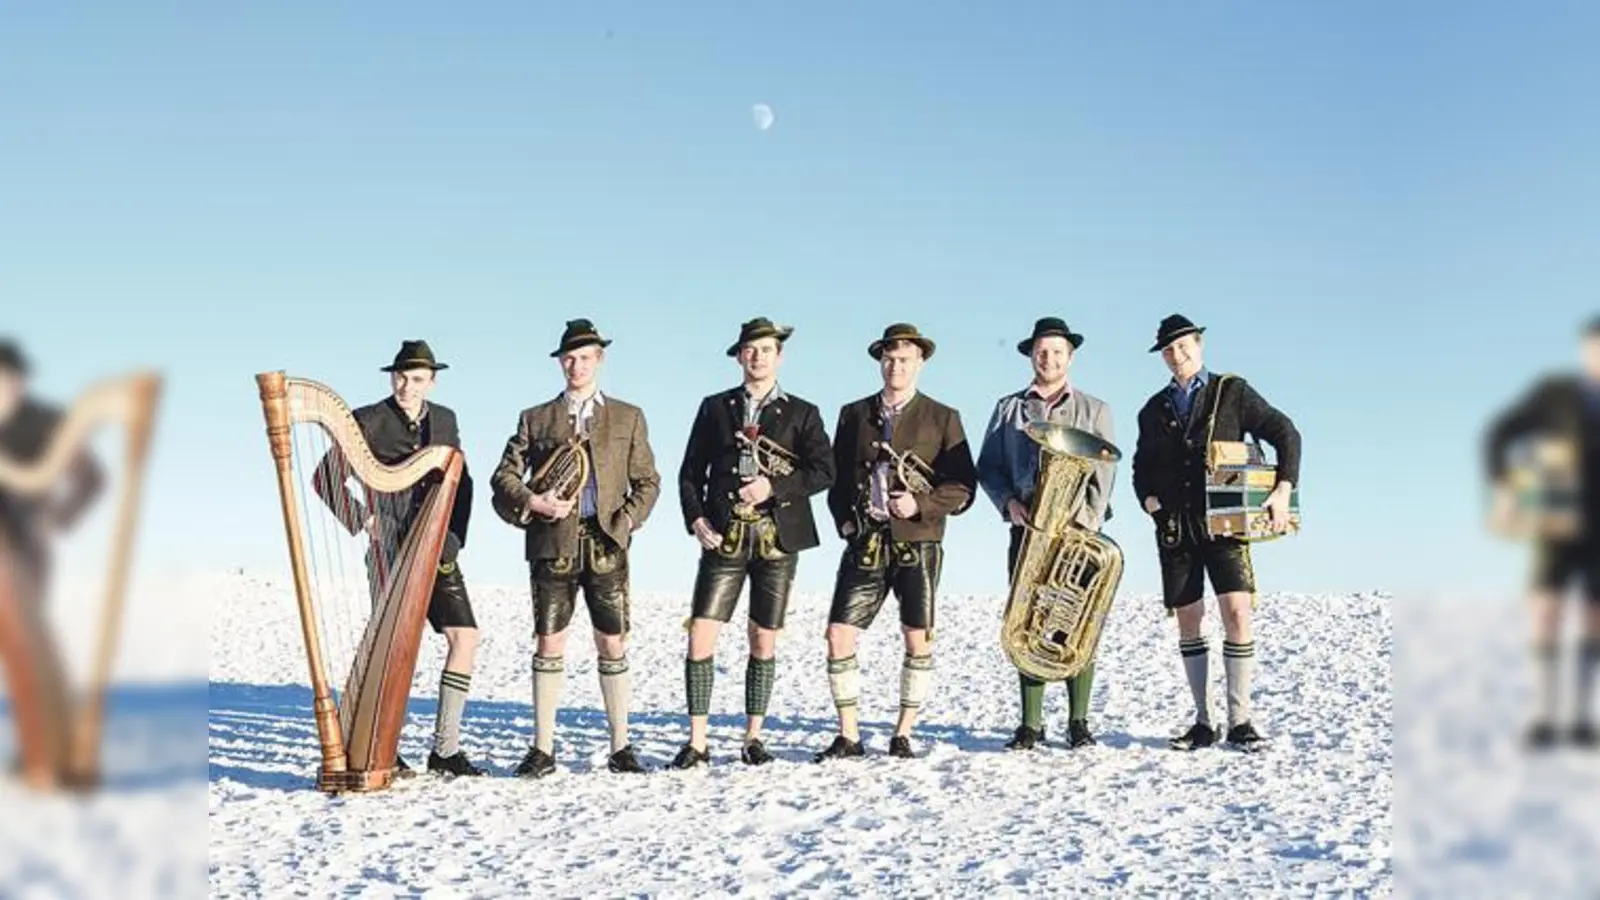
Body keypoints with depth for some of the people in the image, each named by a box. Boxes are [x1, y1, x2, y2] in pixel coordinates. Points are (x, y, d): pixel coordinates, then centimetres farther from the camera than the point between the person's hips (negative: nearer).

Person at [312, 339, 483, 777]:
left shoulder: (444, 420, 11)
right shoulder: (369, 421, -4)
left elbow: (461, 482, 17)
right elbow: (326, 478, -4)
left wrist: (455, 537, 5)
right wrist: (364, 522, -9)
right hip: (390, 548, -5)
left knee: (465, 637, -5)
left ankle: (445, 748, 2)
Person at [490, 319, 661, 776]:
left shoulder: (628, 417, 13)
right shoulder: (535, 419, 12)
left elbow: (647, 481, 10)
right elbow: (503, 478, 8)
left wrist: (625, 521, -5)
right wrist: (533, 502, -10)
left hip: (607, 545, 0)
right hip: (552, 544, 0)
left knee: (612, 645, 2)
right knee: (550, 645, 0)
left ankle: (620, 747, 9)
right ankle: (542, 750, 5)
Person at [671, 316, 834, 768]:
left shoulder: (801, 413, 8)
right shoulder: (715, 408, 11)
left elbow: (824, 471, -3)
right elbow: (690, 472, 10)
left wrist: (774, 485, -14)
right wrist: (695, 519, -5)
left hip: (777, 538, 0)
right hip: (724, 538, 0)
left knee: (764, 641, 5)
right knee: (700, 638, -8)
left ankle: (753, 738, 16)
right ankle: (696, 742, -1)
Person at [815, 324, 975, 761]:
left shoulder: (942, 419, 5)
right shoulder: (854, 414, 14)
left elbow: (963, 486, 1)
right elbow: (836, 475, 17)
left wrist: (921, 505, -14)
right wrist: (844, 520, 2)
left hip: (917, 542, -2)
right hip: (865, 542, 2)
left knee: (918, 640, 0)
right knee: (839, 635, -4)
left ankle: (903, 734, 13)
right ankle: (849, 736, 6)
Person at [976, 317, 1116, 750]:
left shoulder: (1094, 410, 12)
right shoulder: (1008, 408, 15)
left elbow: (1104, 472, 2)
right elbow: (988, 467, 10)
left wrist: (1086, 520, -12)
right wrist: (1009, 502, -8)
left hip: (1079, 531, -1)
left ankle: (1079, 722, 4)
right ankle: (1031, 724, 3)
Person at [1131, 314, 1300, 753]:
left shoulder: (1232, 391, 2)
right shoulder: (1154, 411, 12)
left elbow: (1285, 433, 3)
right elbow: (1142, 466, 23)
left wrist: (1283, 490, -8)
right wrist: (1148, 498, 3)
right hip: (1174, 528, 3)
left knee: (1237, 613, -13)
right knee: (1188, 624, 5)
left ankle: (1239, 721, -5)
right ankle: (1202, 722, 14)